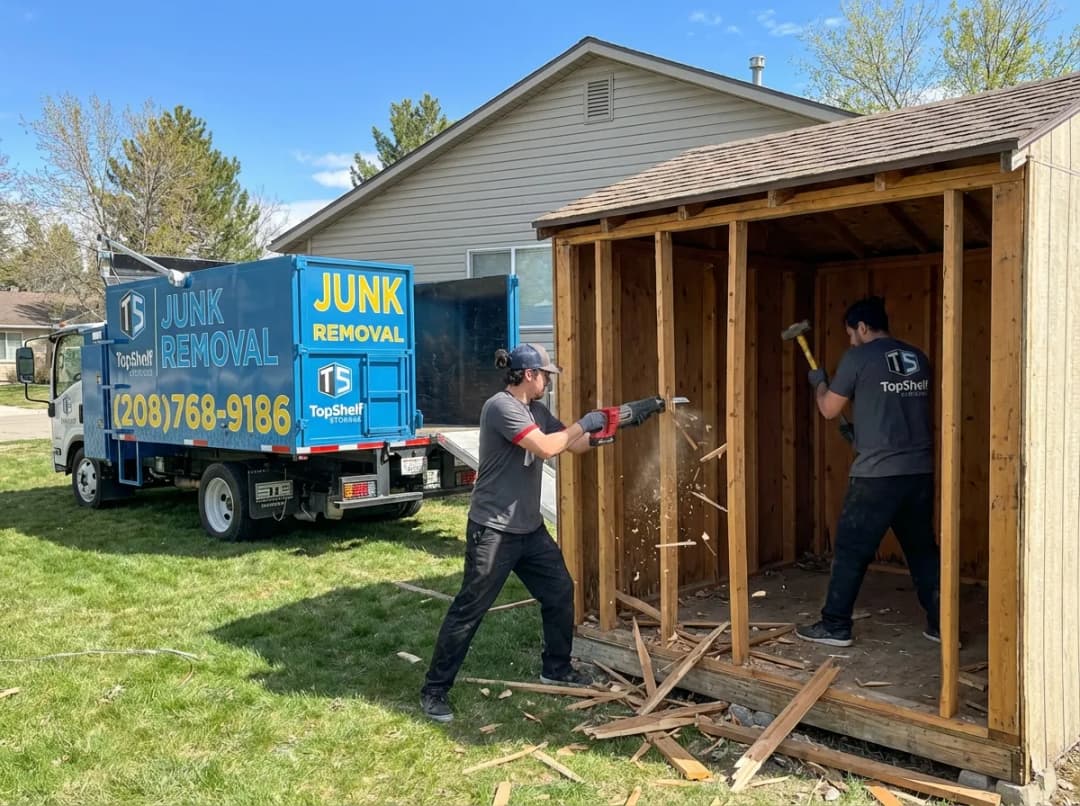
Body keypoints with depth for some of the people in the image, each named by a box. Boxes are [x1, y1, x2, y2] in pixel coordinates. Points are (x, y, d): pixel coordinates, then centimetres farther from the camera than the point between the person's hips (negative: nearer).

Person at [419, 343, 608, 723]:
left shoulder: (537, 411, 11)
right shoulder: (501, 406, -18)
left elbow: (575, 446, 17)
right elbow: (545, 448, -26)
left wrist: (605, 427, 4)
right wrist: (582, 424, -13)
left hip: (530, 528, 9)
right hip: (493, 531, -9)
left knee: (560, 591, 16)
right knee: (468, 610, -3)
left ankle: (556, 668, 35)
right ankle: (434, 690, 8)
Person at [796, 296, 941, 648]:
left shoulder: (858, 357, -5)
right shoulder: (918, 358, 12)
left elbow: (829, 410, 3)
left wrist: (819, 382, 23)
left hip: (878, 473, -6)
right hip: (921, 471, 6)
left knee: (851, 550, 4)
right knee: (923, 549, 16)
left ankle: (835, 626, 9)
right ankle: (941, 624, 20)